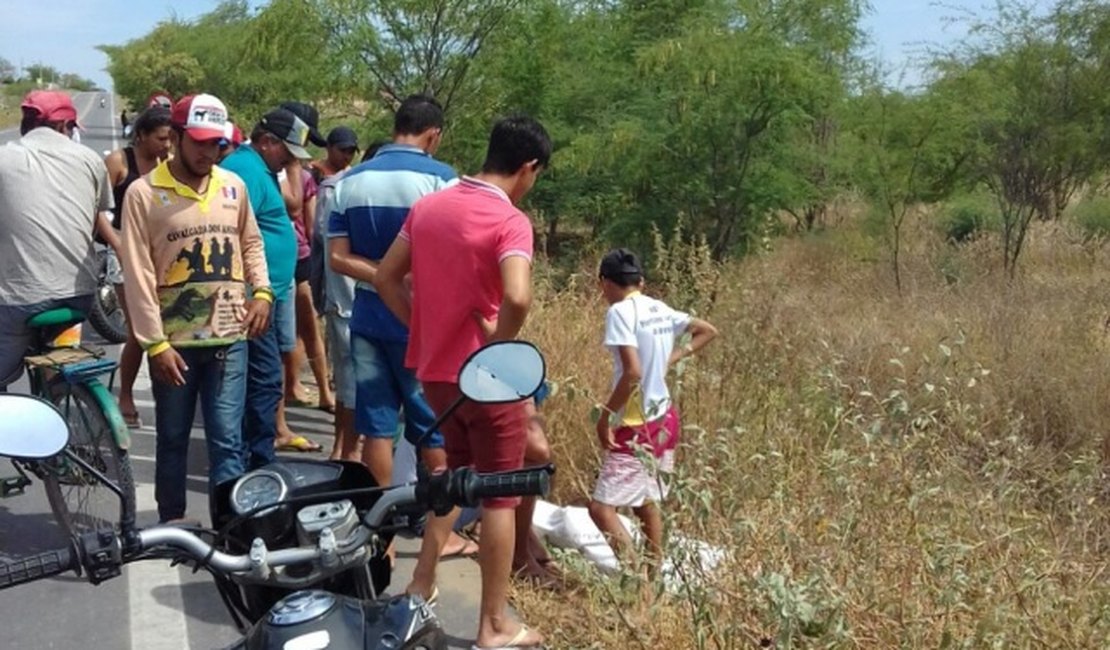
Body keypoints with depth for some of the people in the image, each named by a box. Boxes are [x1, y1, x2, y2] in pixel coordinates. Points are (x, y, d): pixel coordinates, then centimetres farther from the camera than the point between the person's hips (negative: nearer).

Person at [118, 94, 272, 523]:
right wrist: (155, 343, -12)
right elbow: (138, 275, -8)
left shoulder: (234, 187, 6)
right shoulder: (143, 193, -6)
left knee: (227, 441, 3)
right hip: (173, 341, -2)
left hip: (229, 337, 2)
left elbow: (251, 243, 19)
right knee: (172, 441, 12)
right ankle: (171, 528, 26)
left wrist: (262, 291, 0)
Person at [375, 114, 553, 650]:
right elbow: (517, 298, -32)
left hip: (434, 369, 7)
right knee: (499, 496, 6)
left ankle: (421, 585, 31)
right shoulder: (510, 221, -16)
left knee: (456, 474, 27)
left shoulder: (427, 205, 5)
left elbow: (386, 278, 8)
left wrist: (423, 328, 8)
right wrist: (496, 348, -16)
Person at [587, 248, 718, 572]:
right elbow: (708, 331, 21)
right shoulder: (661, 309, 8)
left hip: (637, 426, -9)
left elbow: (632, 373, -25)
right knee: (646, 503, 19)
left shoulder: (620, 311, -16)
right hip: (664, 418, 9)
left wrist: (605, 415, -15)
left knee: (602, 508, -8)